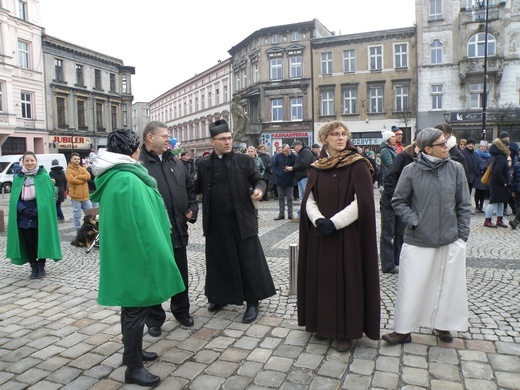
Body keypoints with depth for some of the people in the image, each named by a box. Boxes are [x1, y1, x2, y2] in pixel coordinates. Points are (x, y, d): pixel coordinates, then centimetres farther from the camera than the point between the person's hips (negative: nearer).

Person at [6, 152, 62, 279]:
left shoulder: (44, 176, -4)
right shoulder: (18, 178, 4)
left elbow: (49, 196, -6)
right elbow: (14, 197, 5)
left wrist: (38, 210, -14)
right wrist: (23, 209, -11)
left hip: (41, 215, -2)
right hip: (23, 216, 3)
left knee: (41, 241, 4)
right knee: (28, 242, 7)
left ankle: (41, 266, 16)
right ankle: (33, 267, 16)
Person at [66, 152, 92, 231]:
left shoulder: (83, 169, 14)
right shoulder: (69, 170, -3)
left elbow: (88, 176, -5)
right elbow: (71, 180, -20)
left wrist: (77, 176, -13)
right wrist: (82, 179, -8)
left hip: (85, 196, 5)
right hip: (76, 196, -5)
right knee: (77, 216, 1)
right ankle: (79, 230, 11)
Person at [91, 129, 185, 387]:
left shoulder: (112, 177, 9)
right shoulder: (128, 180, -22)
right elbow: (139, 222, -24)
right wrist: (153, 256, -19)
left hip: (123, 251, 10)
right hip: (135, 252, -10)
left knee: (132, 305, 20)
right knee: (137, 307, 0)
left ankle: (132, 352, 35)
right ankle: (133, 368, 12)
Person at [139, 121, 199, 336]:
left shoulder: (177, 162, 10)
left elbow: (190, 188, 18)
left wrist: (192, 210, 5)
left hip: (178, 229, 6)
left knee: (181, 274, 17)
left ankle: (181, 311, 37)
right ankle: (154, 319, 27)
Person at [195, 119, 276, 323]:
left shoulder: (244, 160, 0)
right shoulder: (204, 164, 6)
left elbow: (258, 179, 1)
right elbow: (198, 188, 14)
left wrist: (259, 188, -19)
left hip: (241, 220, -2)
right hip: (216, 223, 3)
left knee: (248, 261, 3)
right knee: (219, 260, 15)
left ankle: (252, 302, 16)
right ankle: (220, 296, 34)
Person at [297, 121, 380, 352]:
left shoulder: (358, 165, -5)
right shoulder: (317, 168, 6)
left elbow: (362, 202, -12)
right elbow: (309, 200, 2)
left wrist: (334, 223, -17)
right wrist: (319, 221, -16)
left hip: (348, 234, -3)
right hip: (320, 235, 4)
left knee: (346, 279, 2)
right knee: (322, 277, 9)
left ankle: (345, 331, 16)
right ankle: (324, 324, 26)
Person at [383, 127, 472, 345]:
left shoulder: (455, 168, 0)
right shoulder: (411, 171, -6)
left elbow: (464, 204, 6)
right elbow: (398, 201, 2)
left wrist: (462, 234, 2)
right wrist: (414, 221, -10)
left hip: (451, 240, 2)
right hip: (418, 241, -2)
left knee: (447, 285, 13)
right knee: (411, 287, 3)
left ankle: (443, 325, 34)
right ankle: (403, 330, 17)